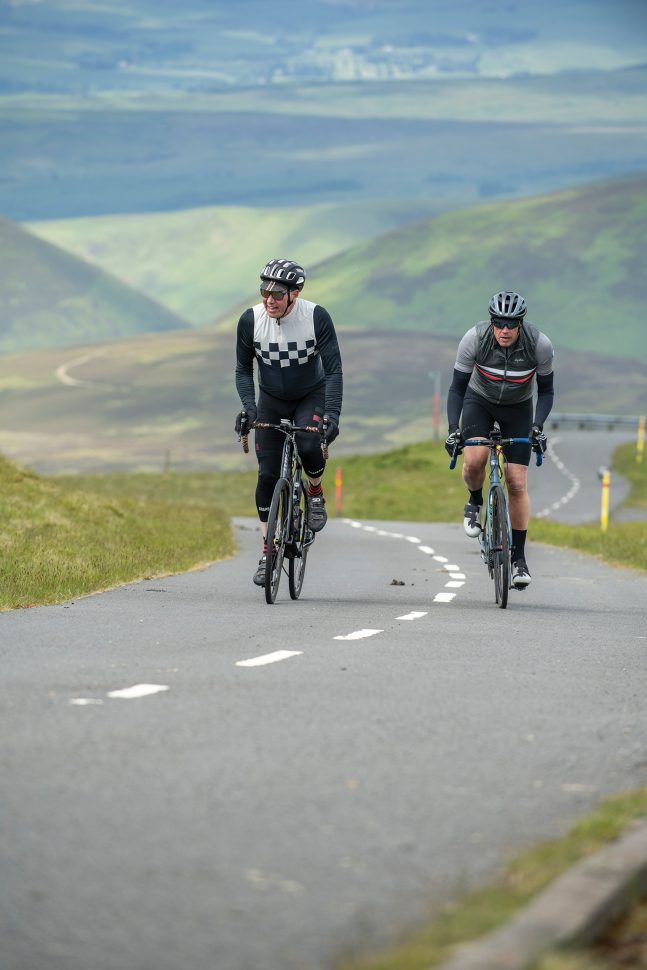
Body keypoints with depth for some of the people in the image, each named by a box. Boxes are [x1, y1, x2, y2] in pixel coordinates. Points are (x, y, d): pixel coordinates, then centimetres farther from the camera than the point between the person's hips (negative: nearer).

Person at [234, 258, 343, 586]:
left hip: (311, 396, -2)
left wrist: (332, 414, -34)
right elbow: (243, 370, -7)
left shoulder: (317, 317, -24)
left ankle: (315, 492, 1)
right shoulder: (250, 321, -19)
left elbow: (333, 370, -23)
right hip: (271, 400, 2)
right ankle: (267, 551, 4)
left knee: (308, 445, -31)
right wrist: (248, 406, -24)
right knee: (267, 474, -5)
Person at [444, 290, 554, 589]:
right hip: (480, 400, 0)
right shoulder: (475, 339, -28)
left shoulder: (539, 344, -27)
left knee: (517, 483, -6)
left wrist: (537, 427, -28)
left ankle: (519, 557, 5)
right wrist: (453, 429, -31)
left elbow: (546, 391, -13)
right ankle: (475, 503, 6)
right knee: (474, 460, -28)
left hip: (518, 408, 0)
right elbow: (457, 388, -19)